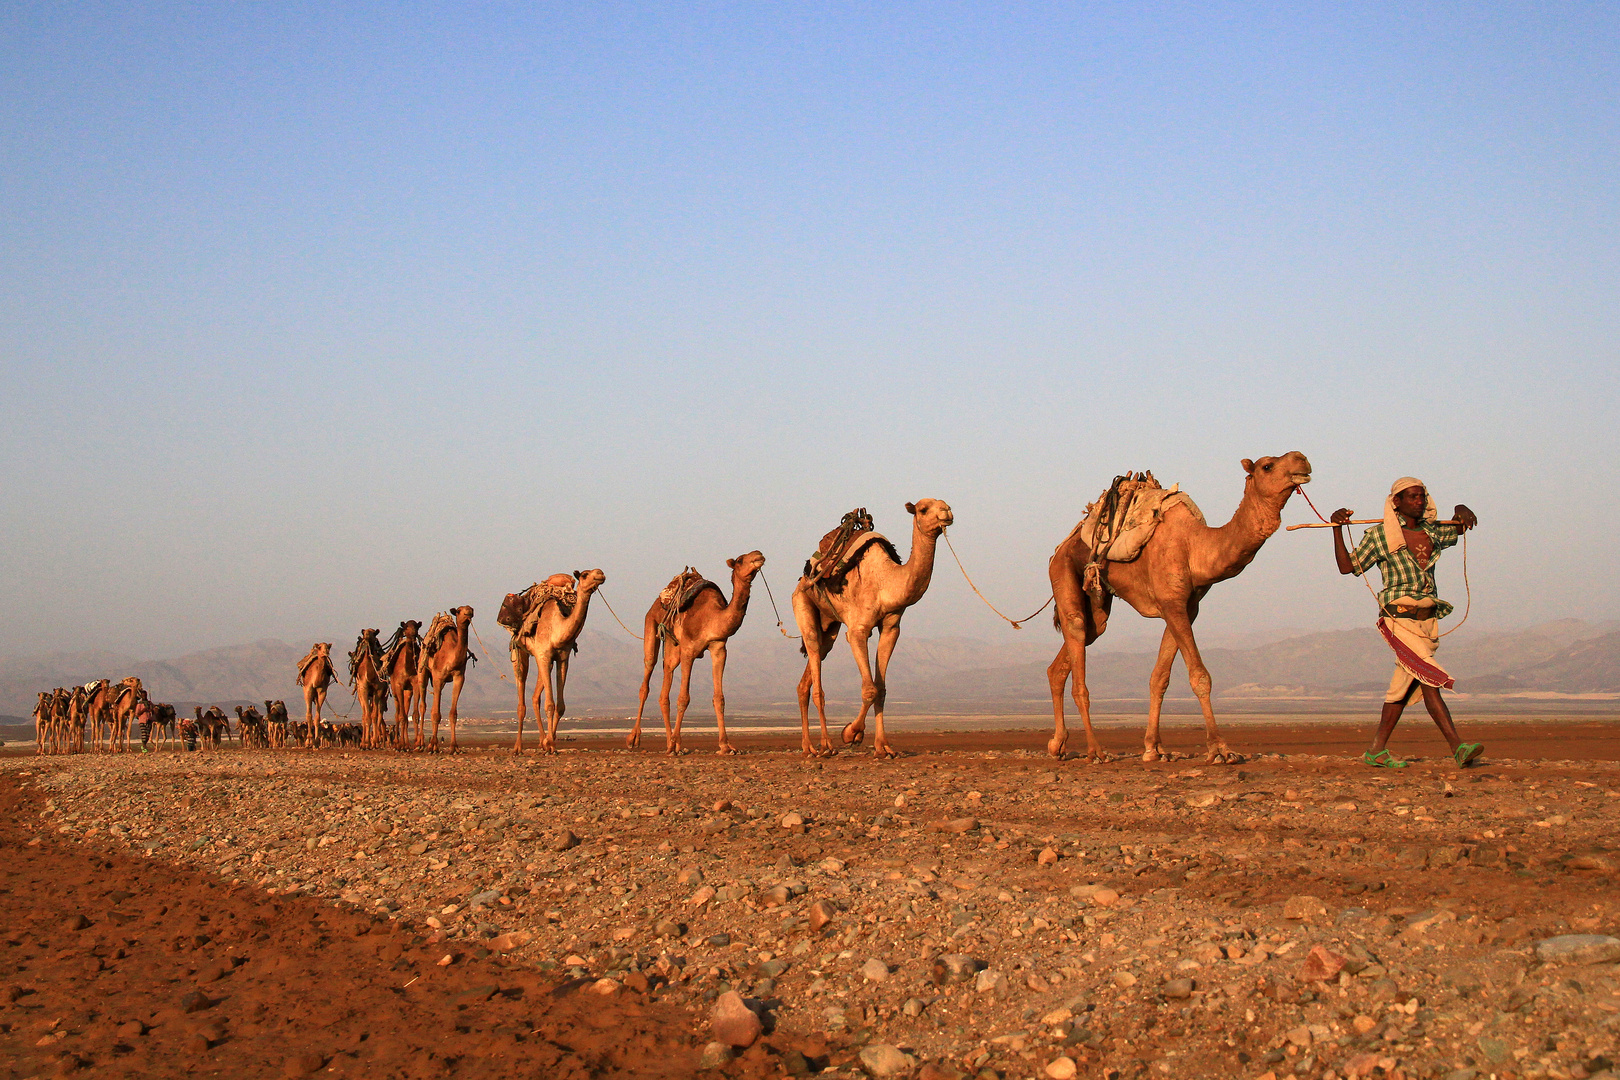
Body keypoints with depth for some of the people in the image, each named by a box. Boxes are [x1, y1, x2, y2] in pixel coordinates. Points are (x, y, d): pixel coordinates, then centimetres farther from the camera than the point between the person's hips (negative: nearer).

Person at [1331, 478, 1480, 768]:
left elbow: (1460, 527, 31)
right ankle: (1458, 748, -20)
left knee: (1404, 684, 8)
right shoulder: (1379, 535, 0)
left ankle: (1377, 750, 15)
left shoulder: (1432, 531, 14)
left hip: (1428, 618, 6)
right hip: (1399, 617, -6)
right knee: (1430, 679, -16)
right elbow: (1348, 566, 0)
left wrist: (1462, 511, 8)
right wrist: (1338, 529, -10)